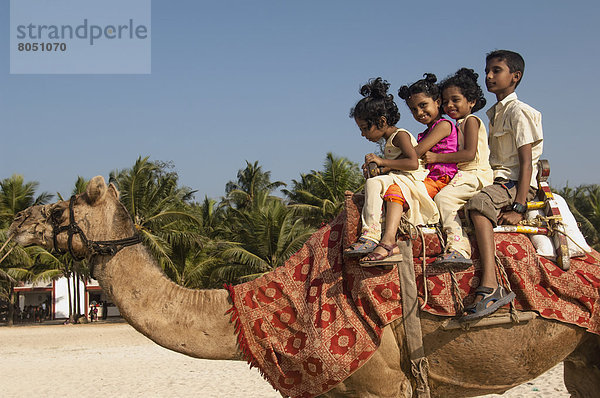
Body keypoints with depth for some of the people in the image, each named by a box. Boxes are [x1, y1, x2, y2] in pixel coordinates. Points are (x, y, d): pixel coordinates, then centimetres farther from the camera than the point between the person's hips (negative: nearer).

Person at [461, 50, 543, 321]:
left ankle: (489, 286, -49)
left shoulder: (518, 112, -6)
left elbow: (526, 164, -14)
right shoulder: (494, 114, 21)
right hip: (496, 182, 10)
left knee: (479, 203, -37)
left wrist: (518, 207, -24)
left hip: (515, 184, -10)